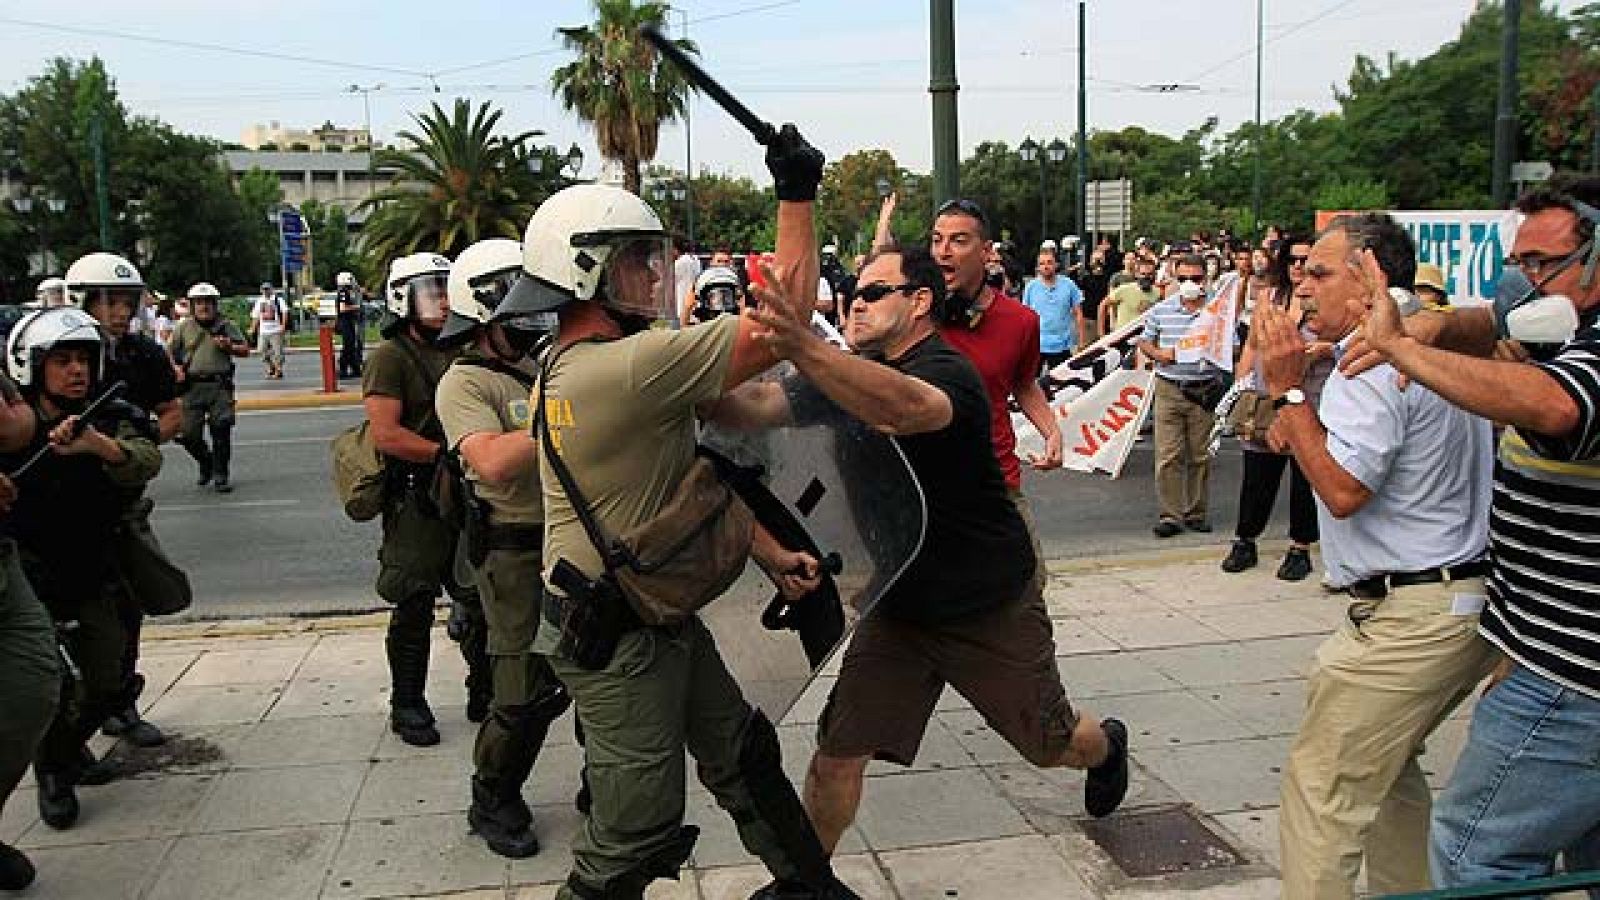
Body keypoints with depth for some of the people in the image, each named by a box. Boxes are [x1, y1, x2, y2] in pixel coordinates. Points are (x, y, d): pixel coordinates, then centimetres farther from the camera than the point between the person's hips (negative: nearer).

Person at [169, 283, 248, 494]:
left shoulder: (226, 326, 8)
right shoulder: (184, 327, 10)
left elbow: (245, 349, 11)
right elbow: (170, 352, 15)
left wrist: (229, 347, -9)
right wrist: (176, 368, -3)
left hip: (220, 385, -1)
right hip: (193, 387, 1)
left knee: (221, 429, -7)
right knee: (189, 433, 0)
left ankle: (220, 475, 5)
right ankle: (206, 463, 28)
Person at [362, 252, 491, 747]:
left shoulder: (458, 353, 14)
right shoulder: (391, 356, -8)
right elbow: (386, 433, -19)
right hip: (416, 502, -7)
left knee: (482, 599, 12)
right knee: (414, 609, 3)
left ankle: (484, 695, 26)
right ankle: (407, 705, 17)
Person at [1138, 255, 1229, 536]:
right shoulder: (1161, 310, 6)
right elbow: (1144, 341, 14)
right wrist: (1158, 354, -6)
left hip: (1205, 389, 0)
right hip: (1169, 389, 0)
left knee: (1201, 456, 7)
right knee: (1168, 456, -3)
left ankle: (1196, 513, 20)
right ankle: (1171, 515, 3)